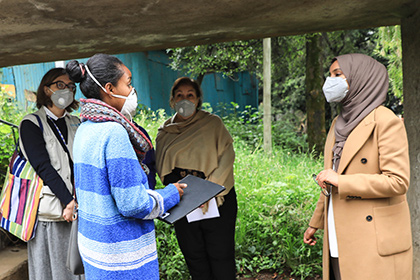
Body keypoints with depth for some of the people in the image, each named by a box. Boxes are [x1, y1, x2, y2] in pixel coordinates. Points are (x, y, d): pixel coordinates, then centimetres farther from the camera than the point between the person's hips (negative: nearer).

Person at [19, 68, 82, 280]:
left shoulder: (75, 124, 13)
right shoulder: (32, 124, -2)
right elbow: (43, 167, -13)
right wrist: (69, 200, -18)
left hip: (78, 210, 4)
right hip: (49, 212, -4)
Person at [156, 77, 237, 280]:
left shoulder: (212, 123, 1)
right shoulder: (164, 133, 10)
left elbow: (227, 156, -7)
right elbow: (161, 168, 10)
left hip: (216, 201, -3)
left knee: (221, 258, 1)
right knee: (194, 258, 13)